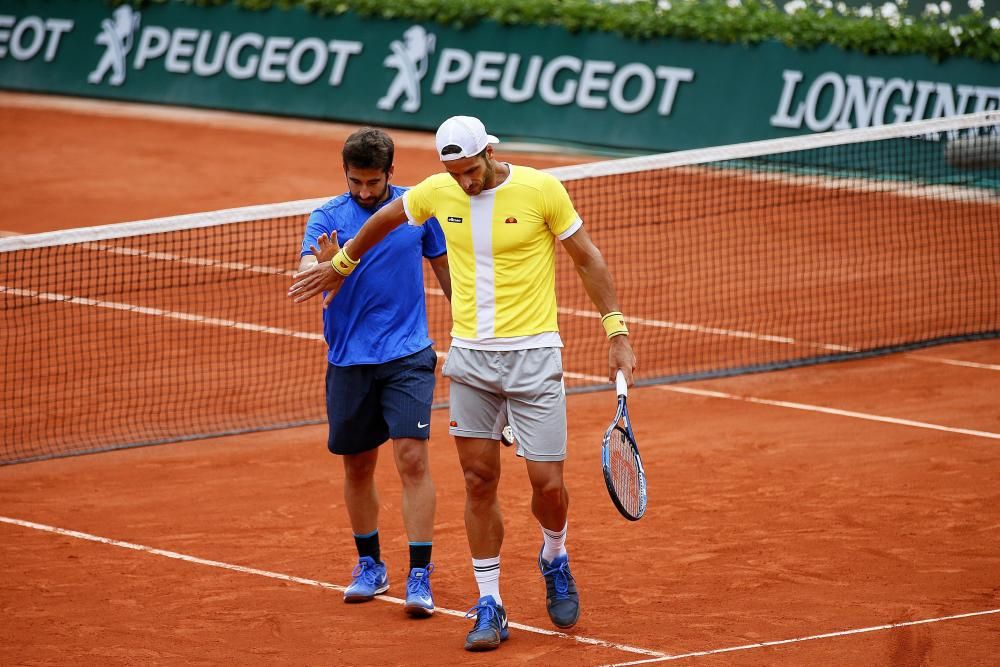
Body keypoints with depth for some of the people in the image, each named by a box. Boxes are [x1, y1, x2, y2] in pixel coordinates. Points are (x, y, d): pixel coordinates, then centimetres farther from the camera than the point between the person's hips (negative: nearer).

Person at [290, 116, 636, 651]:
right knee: (479, 481, 2)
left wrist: (617, 332, -5)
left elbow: (588, 259, -1)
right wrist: (342, 264, 35)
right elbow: (385, 218, 22)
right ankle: (490, 608, 10)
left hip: (532, 355, -3)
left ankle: (555, 558, 29)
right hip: (469, 357, 3)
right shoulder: (437, 192, 0)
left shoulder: (541, 190, -11)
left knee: (546, 482, -4)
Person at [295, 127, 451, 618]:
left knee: (412, 459, -13)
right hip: (348, 359, 1)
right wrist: (321, 266, -41)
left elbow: (446, 268, 13)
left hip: (407, 356, -1)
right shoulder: (328, 217, -2)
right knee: (357, 467, 10)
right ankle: (369, 566, 28)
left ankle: (419, 577, -11)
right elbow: (306, 272, -18)